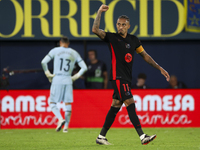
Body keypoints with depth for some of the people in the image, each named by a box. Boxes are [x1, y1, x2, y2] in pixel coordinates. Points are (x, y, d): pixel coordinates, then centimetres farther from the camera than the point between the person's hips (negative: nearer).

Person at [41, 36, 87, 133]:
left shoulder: (55, 51, 3)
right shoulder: (74, 53, 11)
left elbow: (43, 62, -7)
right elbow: (84, 67, 9)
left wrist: (48, 74, 1)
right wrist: (75, 77, 13)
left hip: (57, 80, -2)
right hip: (68, 80, 2)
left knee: (53, 103, 4)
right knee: (68, 104, 9)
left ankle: (60, 119, -20)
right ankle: (66, 126, 6)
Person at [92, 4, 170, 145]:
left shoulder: (133, 40, 13)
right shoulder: (112, 38, -2)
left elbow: (145, 55, 21)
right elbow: (95, 30, -15)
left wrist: (160, 68, 17)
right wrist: (100, 12, -17)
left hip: (127, 78, 7)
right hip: (118, 77, -7)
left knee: (116, 106, 9)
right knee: (130, 104, -16)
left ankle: (101, 137, 16)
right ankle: (142, 136, -23)